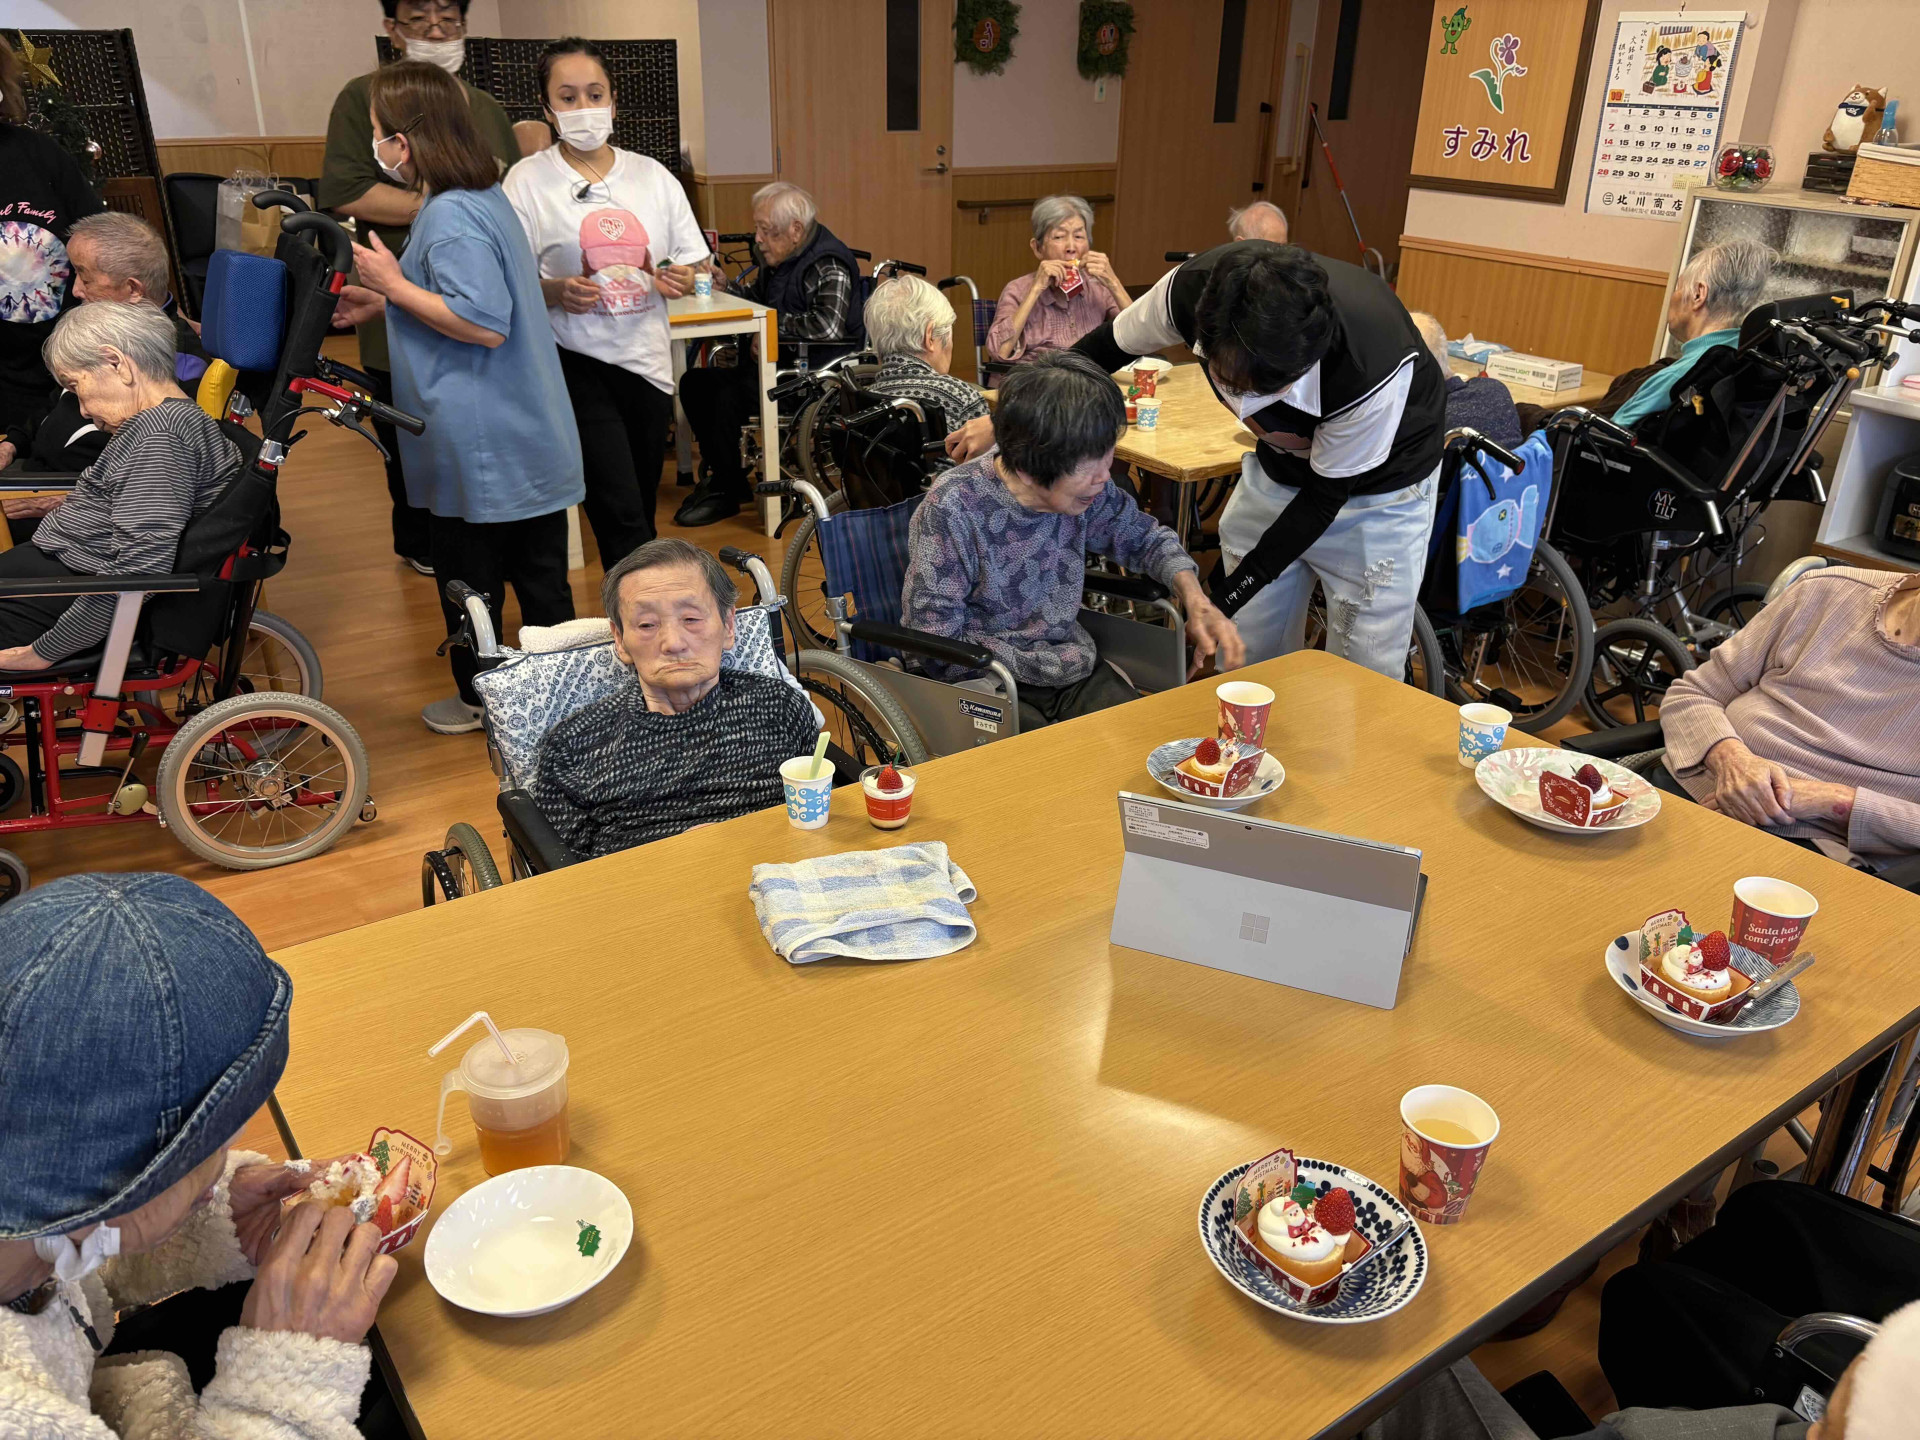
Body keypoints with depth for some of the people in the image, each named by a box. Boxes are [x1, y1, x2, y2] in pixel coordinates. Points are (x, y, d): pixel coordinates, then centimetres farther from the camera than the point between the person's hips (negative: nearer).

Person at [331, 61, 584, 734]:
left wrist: (395, 285, -16)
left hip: (478, 446, -9)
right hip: (534, 441, 9)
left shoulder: (449, 216, -19)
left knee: (467, 579, 8)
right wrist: (383, 302, 16)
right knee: (541, 575, 14)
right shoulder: (488, 197, 11)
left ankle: (478, 698, 23)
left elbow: (484, 323, -26)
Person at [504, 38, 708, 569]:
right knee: (623, 520, -12)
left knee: (641, 513, 13)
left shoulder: (651, 176, 7)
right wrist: (557, 291, -22)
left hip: (649, 360, 4)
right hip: (578, 365, -4)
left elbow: (691, 262, 13)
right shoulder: (529, 180, -3)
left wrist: (681, 280, -10)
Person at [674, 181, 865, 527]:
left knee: (732, 396, -28)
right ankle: (720, 473, 13)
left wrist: (775, 325, -20)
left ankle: (727, 492, -9)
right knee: (694, 383, 4)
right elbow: (757, 300, 26)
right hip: (779, 361, 10)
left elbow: (829, 325, -33)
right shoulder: (777, 257, 11)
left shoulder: (829, 265, -18)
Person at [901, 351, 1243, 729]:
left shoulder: (1083, 489, -5)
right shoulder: (951, 511, -21)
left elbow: (1145, 538, 15)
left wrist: (1198, 604, -3)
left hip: (1075, 668, 6)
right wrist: (1052, 668, -16)